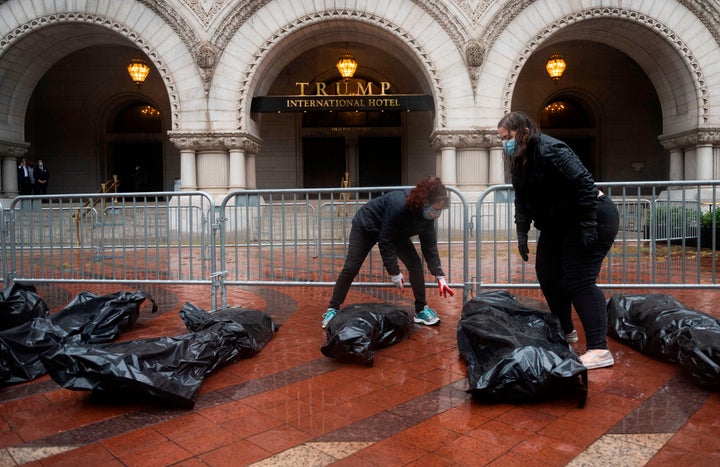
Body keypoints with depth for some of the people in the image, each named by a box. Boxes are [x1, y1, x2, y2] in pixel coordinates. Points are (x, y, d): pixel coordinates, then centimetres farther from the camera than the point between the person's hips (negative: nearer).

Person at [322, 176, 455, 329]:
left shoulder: (427, 214, -21)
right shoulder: (399, 205, -41)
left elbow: (430, 246, -11)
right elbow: (385, 242, -34)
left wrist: (440, 277, -15)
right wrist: (394, 273, -30)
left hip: (396, 232, 6)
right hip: (366, 225, -5)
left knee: (415, 264, -10)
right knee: (351, 268, -7)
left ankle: (421, 310, 2)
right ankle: (333, 309, 7)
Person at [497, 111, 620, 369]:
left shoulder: (550, 150, -24)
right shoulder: (519, 161, 5)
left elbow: (584, 185, -28)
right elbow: (522, 200, 12)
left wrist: (588, 227, -28)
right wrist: (522, 234, 8)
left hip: (594, 219, -10)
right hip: (558, 224, 10)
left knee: (579, 280, -14)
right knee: (548, 275, 12)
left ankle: (599, 350, -10)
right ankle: (565, 331, 29)